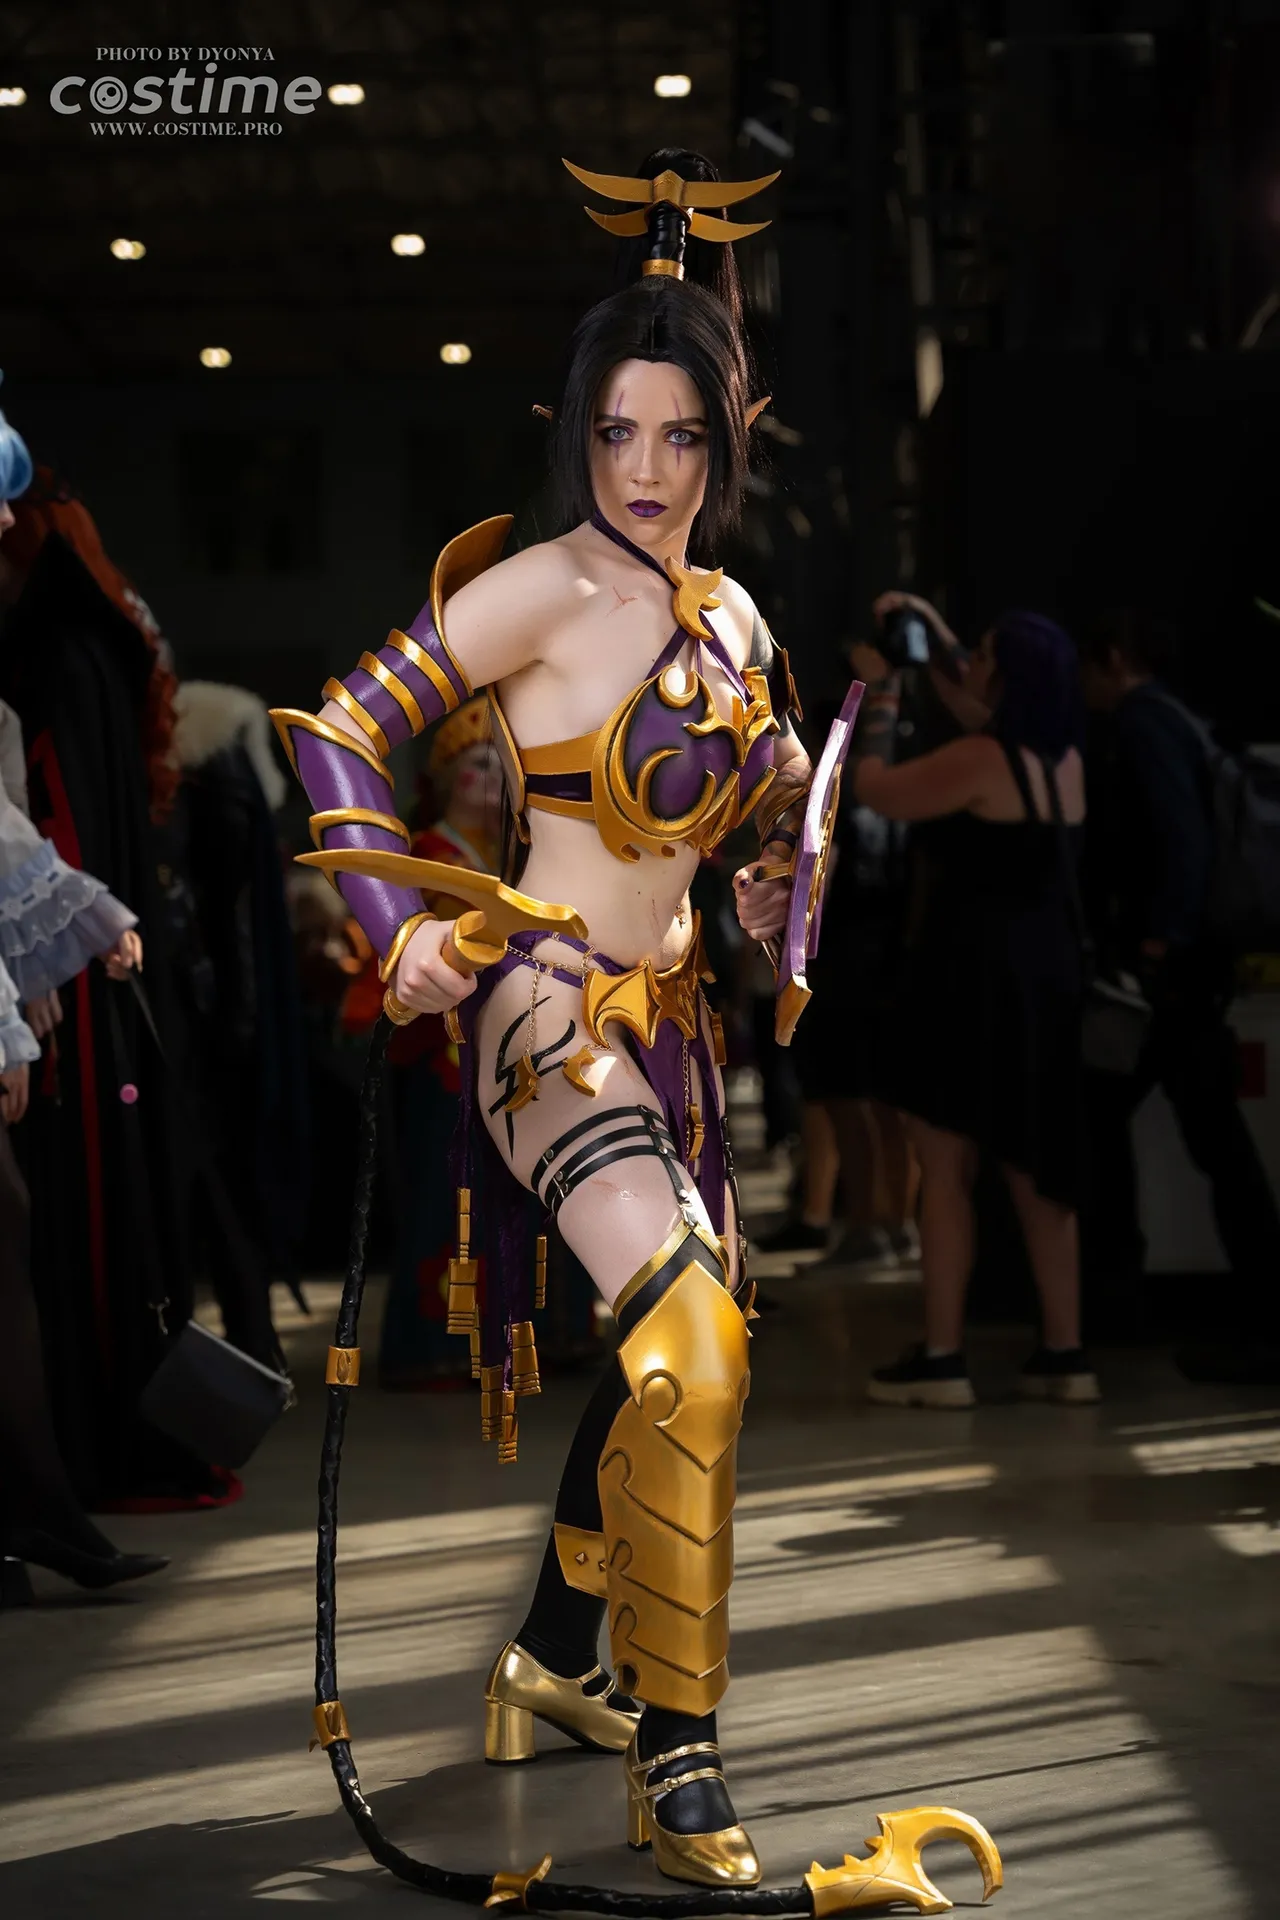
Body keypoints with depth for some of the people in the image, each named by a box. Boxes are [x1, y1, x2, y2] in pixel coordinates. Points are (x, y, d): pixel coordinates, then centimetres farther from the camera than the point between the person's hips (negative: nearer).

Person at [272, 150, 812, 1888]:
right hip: (548, 1011, -9)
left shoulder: (729, 614, 10)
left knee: (669, 1355, 17)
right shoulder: (546, 589, -12)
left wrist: (770, 881, 7)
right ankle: (679, 1762, -18)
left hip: (666, 1026, 9)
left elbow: (787, 793, 26)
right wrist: (400, 926, -21)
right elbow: (338, 733, -13)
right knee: (694, 1336, -24)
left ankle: (559, 1662, 38)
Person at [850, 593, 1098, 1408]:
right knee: (1038, 1168, 11)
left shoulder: (980, 761, -16)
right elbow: (984, 709, 28)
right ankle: (1066, 1351, 11)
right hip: (1046, 975, 8)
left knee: (947, 1167, -2)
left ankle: (942, 1357, -2)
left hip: (975, 975, -8)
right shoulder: (1064, 759, 8)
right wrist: (935, 637, 30)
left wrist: (880, 694, 7)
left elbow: (875, 788, -4)